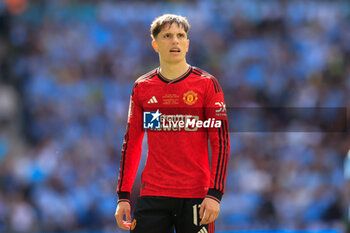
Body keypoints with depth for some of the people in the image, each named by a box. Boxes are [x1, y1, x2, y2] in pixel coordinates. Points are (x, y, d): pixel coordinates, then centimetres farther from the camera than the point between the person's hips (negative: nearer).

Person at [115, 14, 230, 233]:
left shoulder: (206, 84, 1)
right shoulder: (142, 87, 9)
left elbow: (221, 143, -2)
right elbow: (131, 144, 14)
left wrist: (215, 194, -12)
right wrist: (123, 196, 7)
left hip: (196, 197, -2)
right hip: (153, 196, 2)